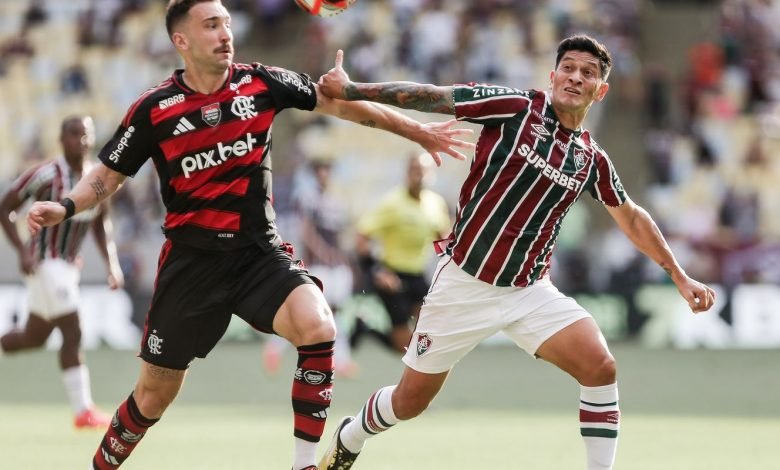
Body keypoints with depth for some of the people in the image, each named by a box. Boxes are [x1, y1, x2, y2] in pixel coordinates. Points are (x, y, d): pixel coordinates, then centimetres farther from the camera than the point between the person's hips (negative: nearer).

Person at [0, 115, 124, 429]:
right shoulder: (46, 176, -15)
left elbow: (100, 226, 17)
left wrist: (112, 264, 4)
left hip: (69, 265, 8)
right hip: (45, 262, -8)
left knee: (34, 338, 13)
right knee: (72, 334, -13)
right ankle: (83, 411, -11)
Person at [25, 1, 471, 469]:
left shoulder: (261, 83, -3)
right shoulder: (154, 110, -7)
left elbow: (342, 104, 6)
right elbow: (108, 174, 5)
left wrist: (418, 131, 8)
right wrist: (66, 207, -14)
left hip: (260, 253, 1)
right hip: (192, 259, -1)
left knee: (318, 327, -29)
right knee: (154, 396, 4)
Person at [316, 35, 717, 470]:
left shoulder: (592, 160, 4)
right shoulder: (516, 107, -9)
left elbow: (632, 218, 20)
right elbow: (429, 96, -12)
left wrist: (680, 276, 19)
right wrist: (351, 89, -19)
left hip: (531, 290, 3)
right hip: (465, 283, -3)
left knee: (600, 366, -21)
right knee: (410, 401, 7)